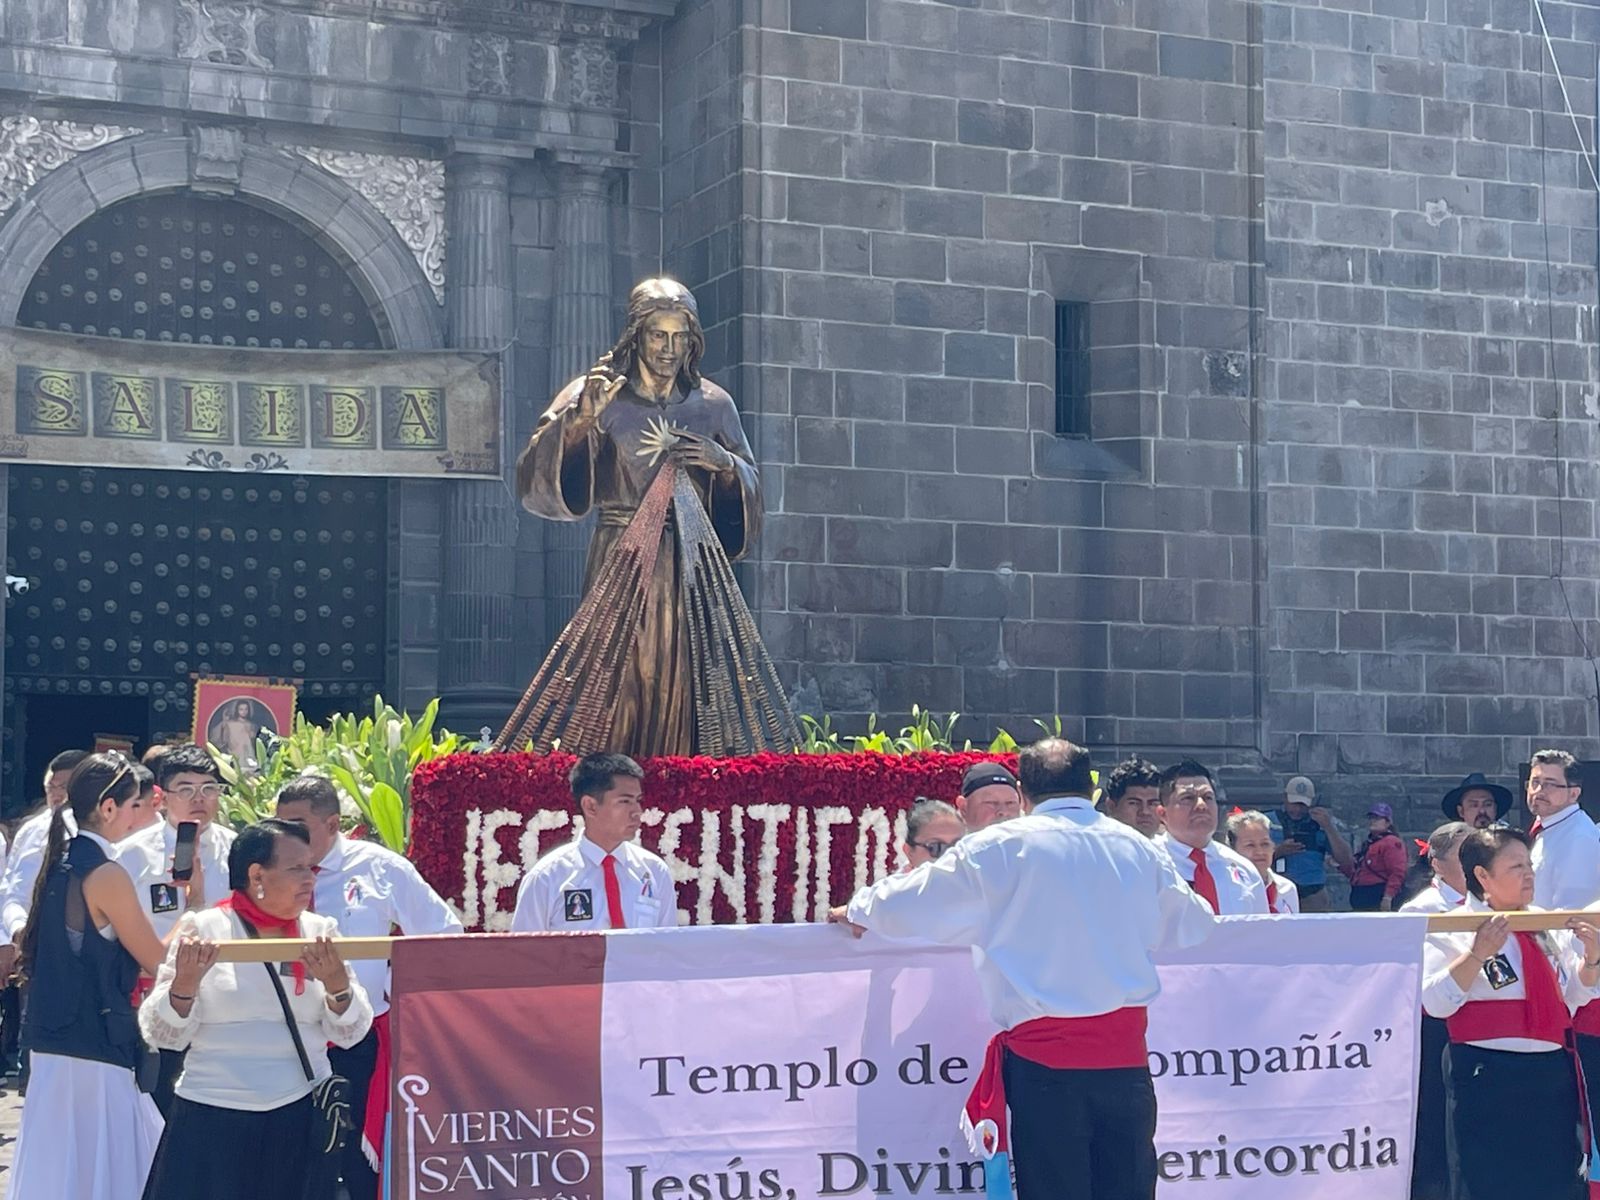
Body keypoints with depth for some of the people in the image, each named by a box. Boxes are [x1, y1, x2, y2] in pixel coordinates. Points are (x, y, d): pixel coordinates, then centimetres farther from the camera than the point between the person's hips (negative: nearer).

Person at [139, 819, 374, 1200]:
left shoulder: (319, 931, 7)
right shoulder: (203, 928, -1)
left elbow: (350, 1033, 4)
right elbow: (163, 1036, -3)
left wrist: (336, 983, -14)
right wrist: (184, 983, -20)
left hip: (301, 1123, 2)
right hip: (213, 1126, -2)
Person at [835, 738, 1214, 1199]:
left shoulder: (1000, 848, -3)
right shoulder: (1138, 849, 8)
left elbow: (908, 903, 4)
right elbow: (1192, 924, 23)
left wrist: (857, 912, 25)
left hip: (1044, 1054, -3)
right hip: (1125, 1052, 3)